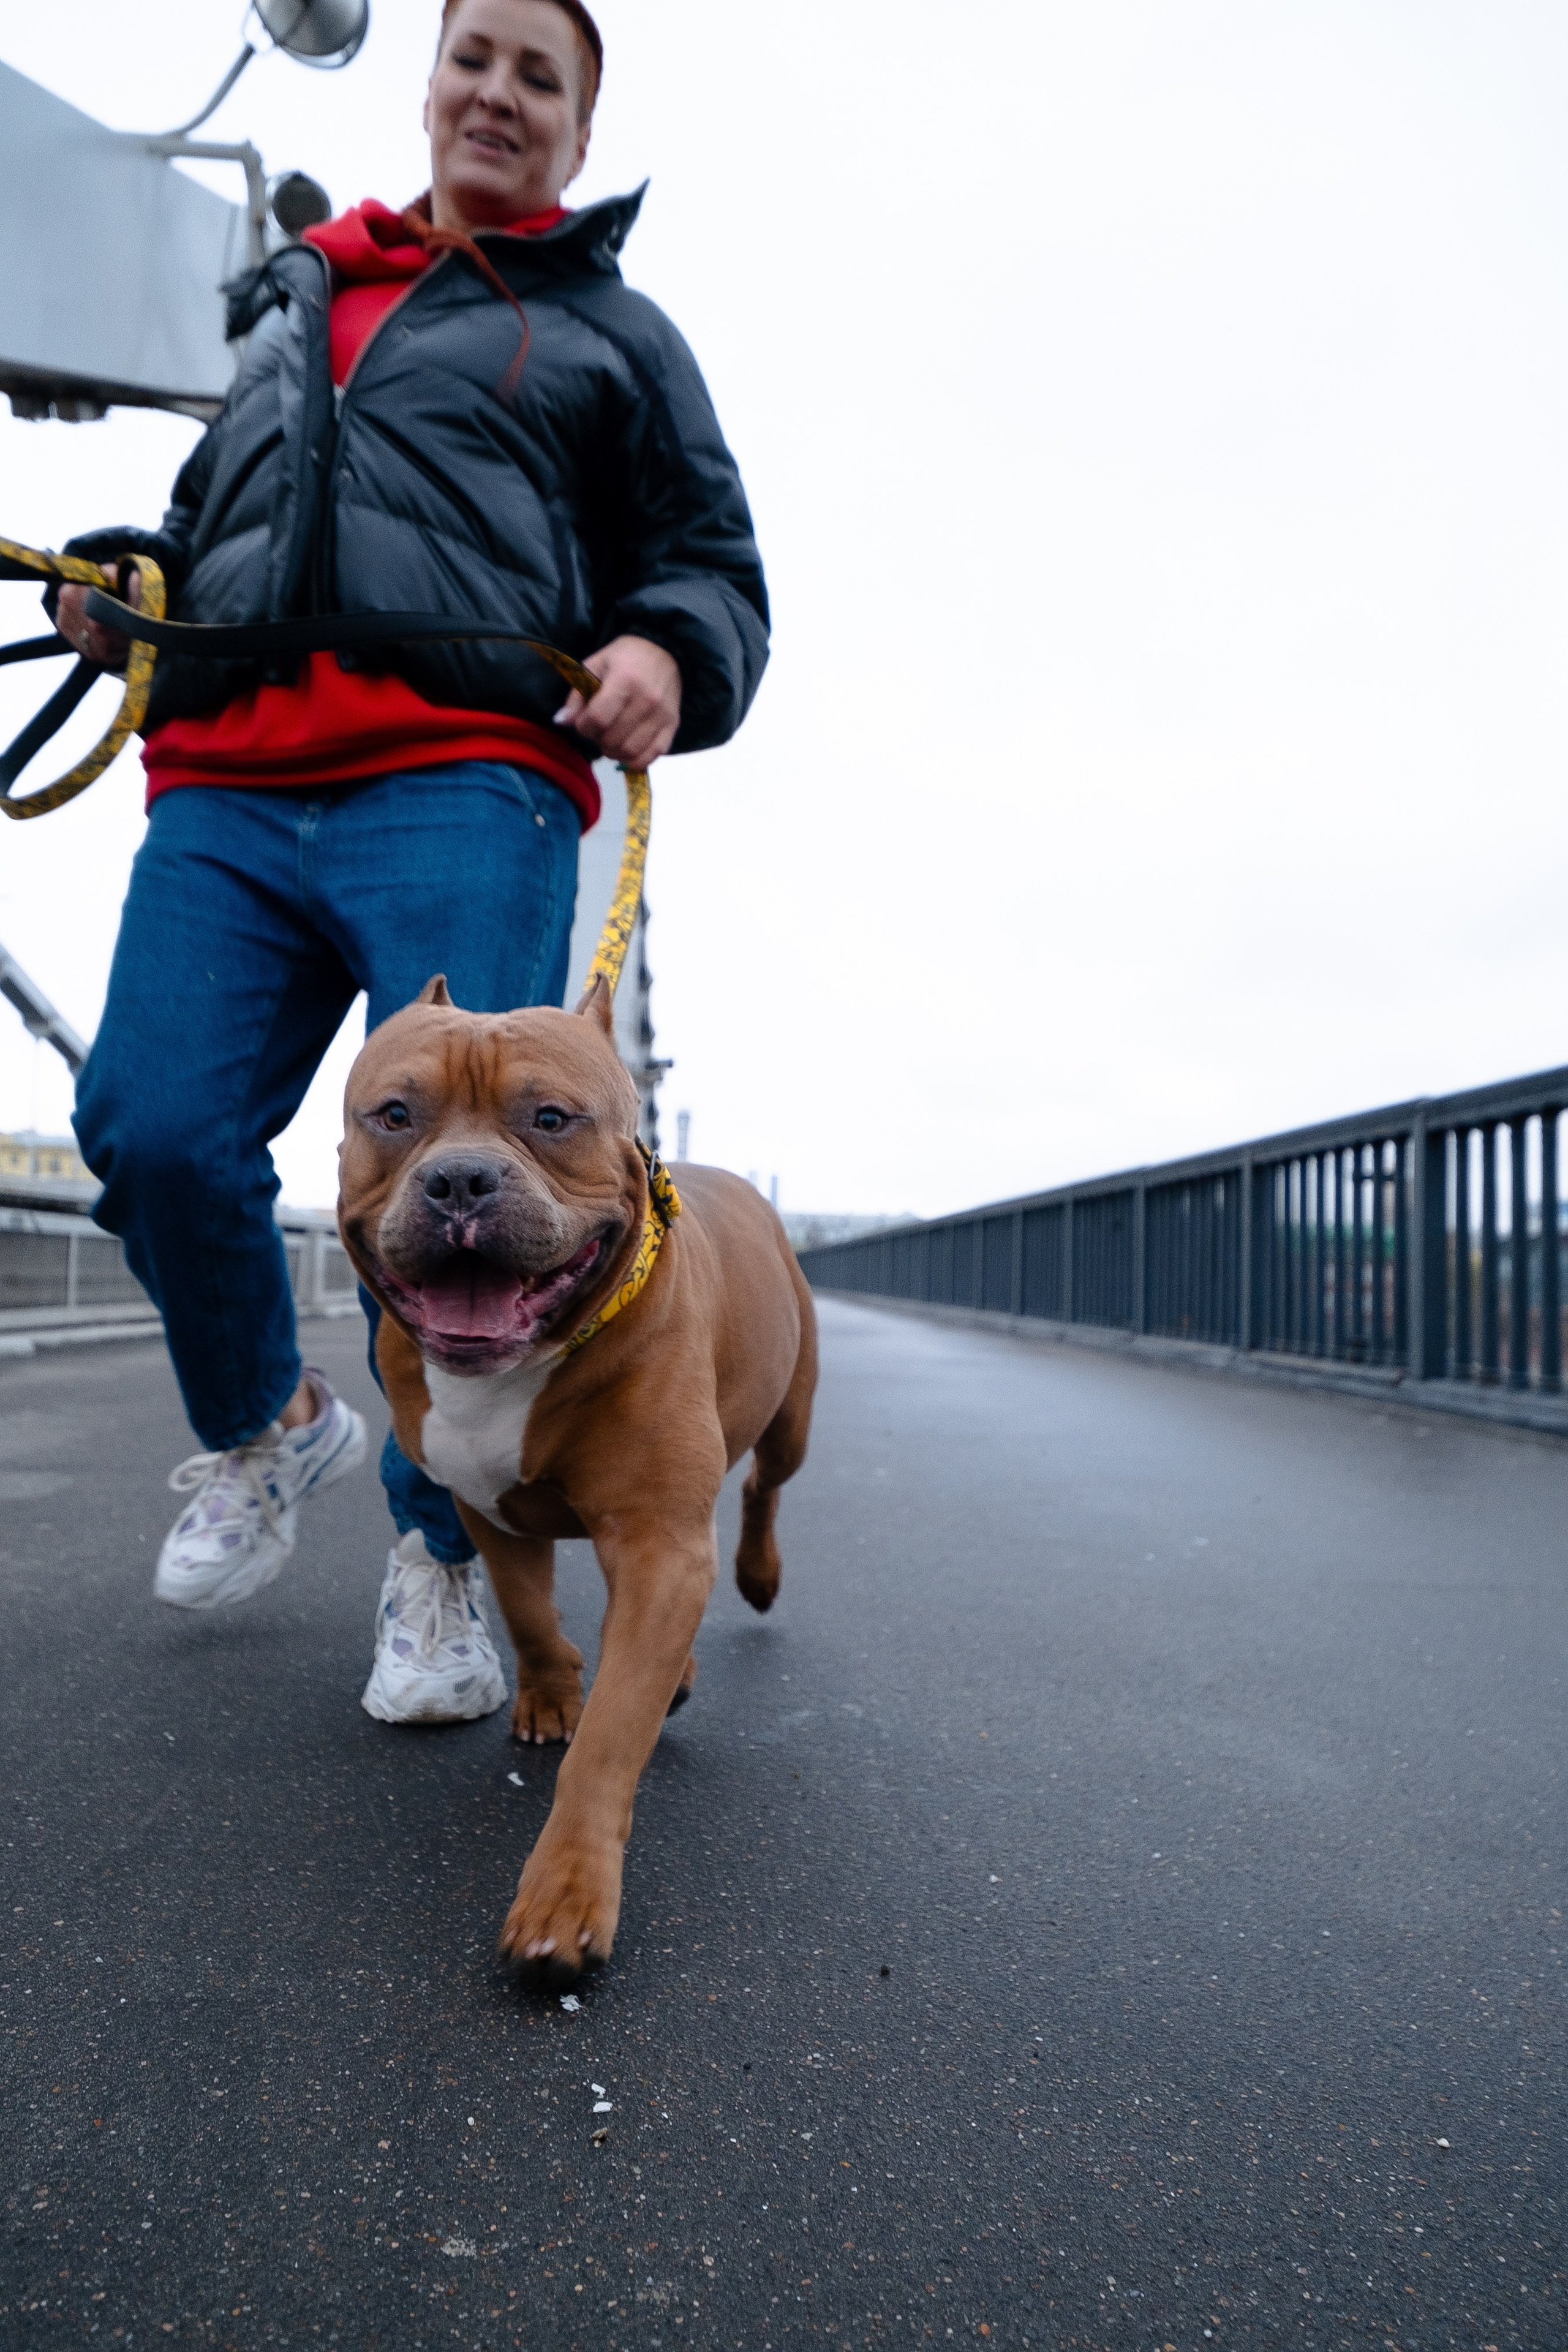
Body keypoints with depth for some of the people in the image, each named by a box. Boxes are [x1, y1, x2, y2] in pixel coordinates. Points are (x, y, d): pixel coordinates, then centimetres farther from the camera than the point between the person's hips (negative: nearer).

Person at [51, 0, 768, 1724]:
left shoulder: (611, 333, 23)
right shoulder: (289, 303, 34)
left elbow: (711, 563, 17)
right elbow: (212, 513, 40)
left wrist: (667, 651, -7)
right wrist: (130, 576, 17)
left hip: (464, 788, -3)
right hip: (223, 794, 4)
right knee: (151, 1128, -11)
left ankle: (439, 1559, 5)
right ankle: (264, 1426, 19)